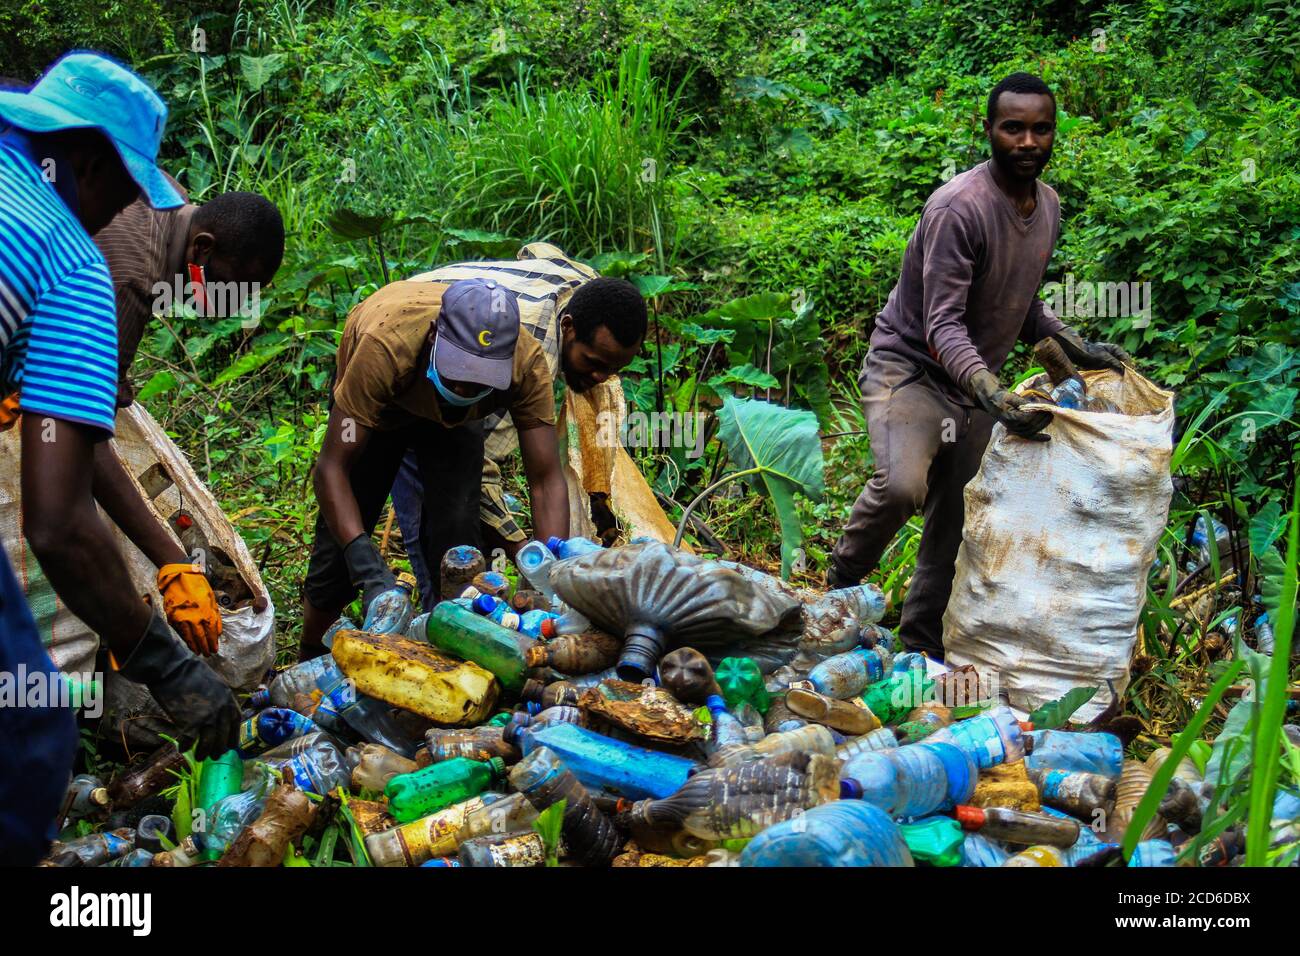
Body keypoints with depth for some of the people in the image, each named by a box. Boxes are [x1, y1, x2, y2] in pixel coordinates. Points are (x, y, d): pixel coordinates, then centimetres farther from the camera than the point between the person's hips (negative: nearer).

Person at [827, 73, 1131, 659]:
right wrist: (992, 394, -41)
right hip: (909, 365, -8)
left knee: (955, 525, 10)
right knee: (902, 485, -33)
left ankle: (920, 647, 25)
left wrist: (1076, 348, 4)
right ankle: (841, 586, -5)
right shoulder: (959, 208, -22)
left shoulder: (1048, 205, 5)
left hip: (976, 381, 8)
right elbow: (942, 325, -27)